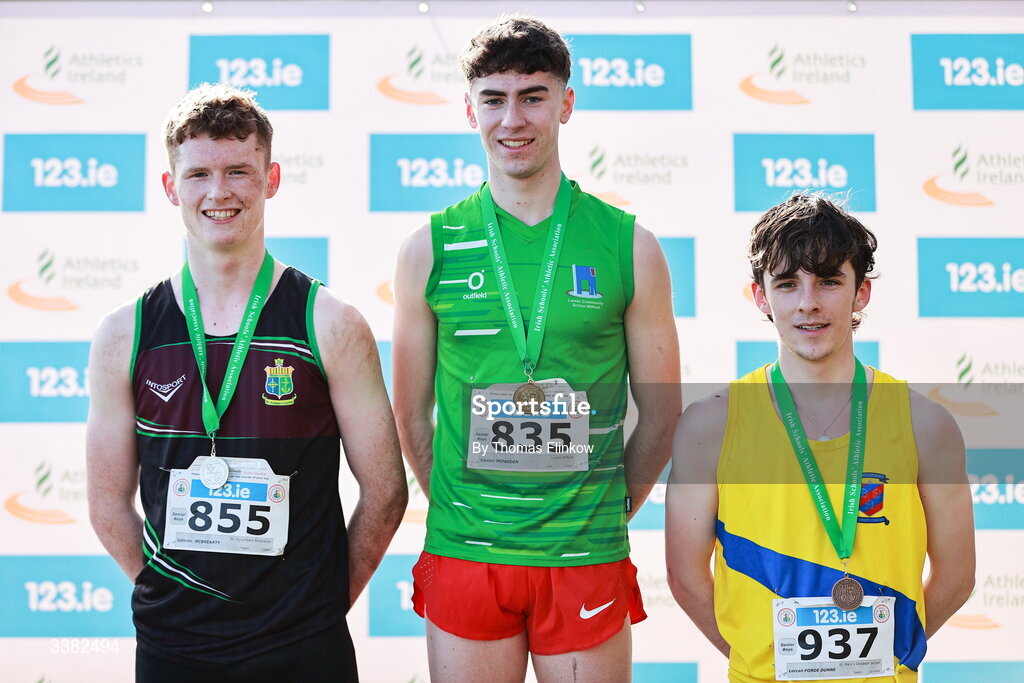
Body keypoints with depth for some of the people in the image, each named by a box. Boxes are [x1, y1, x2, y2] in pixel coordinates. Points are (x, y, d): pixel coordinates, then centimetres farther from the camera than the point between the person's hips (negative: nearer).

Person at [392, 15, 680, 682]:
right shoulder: (431, 249, 0)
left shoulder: (631, 246, -2)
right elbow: (412, 413, 7)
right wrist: (462, 517, 5)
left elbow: (660, 413, 5)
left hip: (588, 564, 0)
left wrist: (605, 518, 5)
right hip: (463, 560, 1)